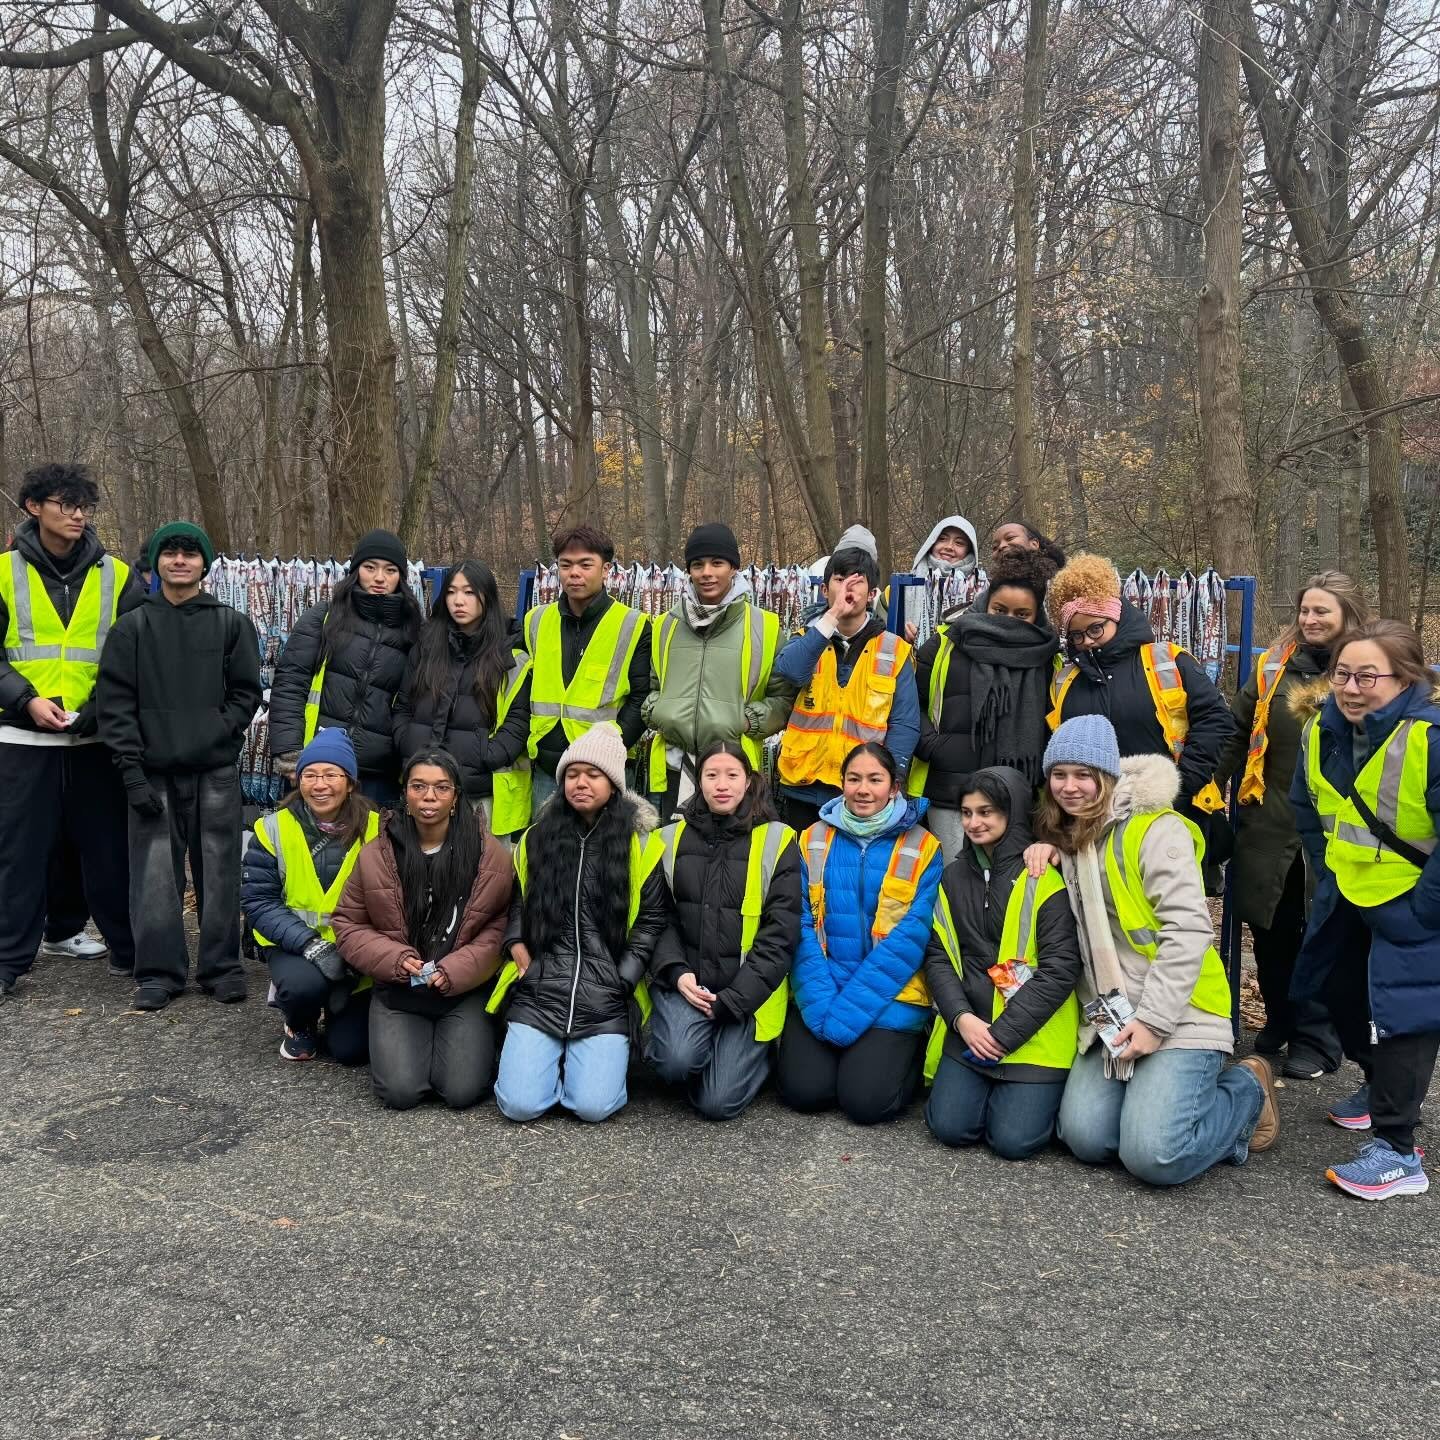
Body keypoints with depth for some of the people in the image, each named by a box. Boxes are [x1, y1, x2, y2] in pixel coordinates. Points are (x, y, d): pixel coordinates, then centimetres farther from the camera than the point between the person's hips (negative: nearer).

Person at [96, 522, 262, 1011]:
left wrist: (215, 735, -10)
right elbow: (115, 702, 2)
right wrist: (132, 768, -7)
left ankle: (222, 966, 12)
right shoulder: (131, 627, 8)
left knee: (219, 870, 2)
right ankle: (159, 970, 9)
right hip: (153, 772, 0)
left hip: (216, 771, 0)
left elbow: (245, 693, 6)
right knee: (155, 873, -1)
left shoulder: (233, 624, 8)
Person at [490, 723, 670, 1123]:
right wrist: (517, 945, 3)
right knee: (520, 1104, -12)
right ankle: (549, 1058, 20)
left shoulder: (640, 843, 1)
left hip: (606, 1001, -2)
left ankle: (599, 1058, 17)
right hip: (538, 992, 2)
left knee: (593, 1106, -15)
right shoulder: (536, 838, 10)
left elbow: (653, 918, 3)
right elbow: (517, 902, 21)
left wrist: (622, 979, -5)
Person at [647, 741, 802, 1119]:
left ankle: (754, 1049, 18)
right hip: (684, 981, 2)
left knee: (718, 1102, -12)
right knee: (678, 1060, -27)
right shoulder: (673, 839, 8)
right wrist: (676, 973, -11)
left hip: (748, 992, -1)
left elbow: (780, 933, -5)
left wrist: (733, 999, -11)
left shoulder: (777, 842, -1)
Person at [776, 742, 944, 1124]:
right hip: (819, 996, 2)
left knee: (866, 1100, -17)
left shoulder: (923, 848, -3)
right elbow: (801, 924, -1)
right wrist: (820, 1003, -15)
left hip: (891, 999, -2)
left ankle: (910, 1052, 14)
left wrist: (849, 1010, -17)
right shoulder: (813, 841, 6)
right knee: (802, 1089, -16)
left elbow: (910, 938, -10)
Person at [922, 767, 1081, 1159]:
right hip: (969, 1027, 4)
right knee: (949, 1126, -12)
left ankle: (1031, 1091, 17)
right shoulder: (953, 877, 11)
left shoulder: (1045, 878, -6)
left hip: (1032, 1034, -4)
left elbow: (1061, 966, -11)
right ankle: (989, 1083, 18)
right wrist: (961, 1017, -9)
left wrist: (1004, 1033, -14)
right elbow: (937, 956, 8)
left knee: (1014, 1139, -15)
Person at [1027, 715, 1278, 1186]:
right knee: (1085, 1138, -13)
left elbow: (1188, 930, -15)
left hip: (1176, 1015, -6)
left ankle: (1246, 1093, 10)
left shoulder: (1156, 827, -9)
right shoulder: (1069, 837, 14)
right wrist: (1049, 853, 6)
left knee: (1154, 1156, -19)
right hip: (1110, 1019, 7)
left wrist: (1153, 1021, -19)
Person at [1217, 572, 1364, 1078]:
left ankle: (1315, 1040, 22)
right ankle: (1280, 1023, 34)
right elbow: (1236, 733, 8)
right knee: (1269, 929, 13)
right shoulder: (1274, 666, 4)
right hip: (1269, 827, 3)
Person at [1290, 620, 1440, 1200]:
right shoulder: (1322, 733, -6)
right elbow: (1308, 813, 11)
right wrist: (1328, 877, 7)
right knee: (1341, 990, 19)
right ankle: (1381, 1086, 44)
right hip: (1349, 895, 8)